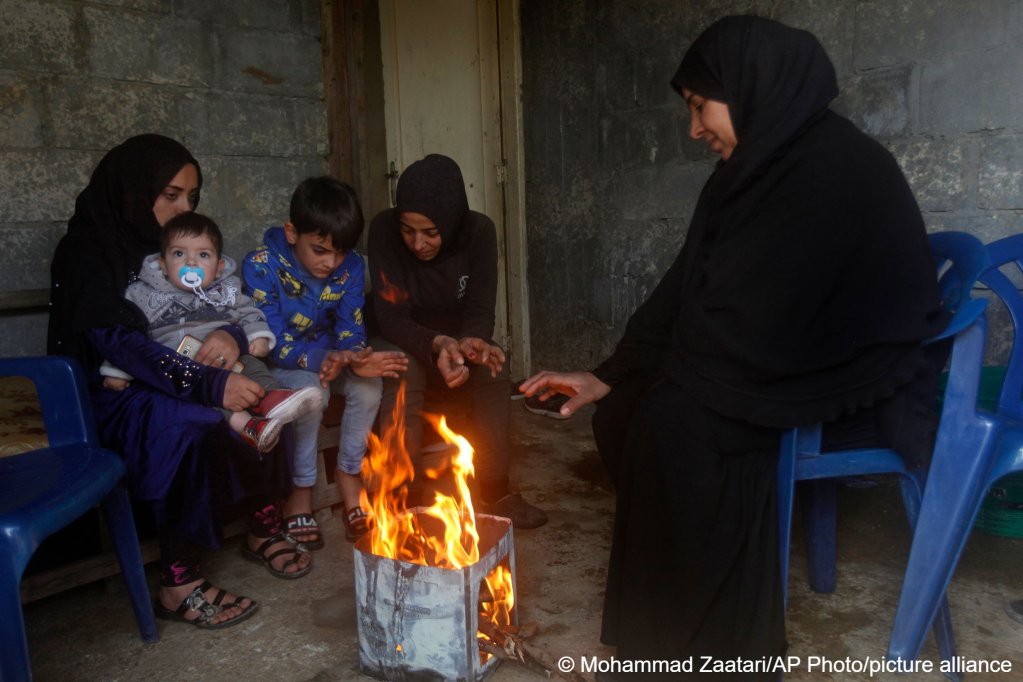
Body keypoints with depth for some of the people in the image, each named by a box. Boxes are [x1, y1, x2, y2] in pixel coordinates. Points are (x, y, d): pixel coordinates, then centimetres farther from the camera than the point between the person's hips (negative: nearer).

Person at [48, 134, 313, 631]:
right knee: (189, 423, -34)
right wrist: (211, 383, -38)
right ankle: (178, 584, -25)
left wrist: (234, 335, -19)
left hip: (166, 383, 6)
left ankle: (262, 526, -6)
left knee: (256, 403, -19)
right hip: (104, 396, -6)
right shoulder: (86, 250, -12)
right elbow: (117, 342, -26)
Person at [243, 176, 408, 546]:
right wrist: (322, 359, -43)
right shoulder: (262, 266, -21)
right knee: (311, 390, -35)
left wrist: (354, 359, -36)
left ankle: (349, 475, -7)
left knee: (368, 384, -27)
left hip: (331, 356, 4)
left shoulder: (351, 266, -9)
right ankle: (300, 493, -15)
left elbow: (351, 330, -10)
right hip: (278, 364, -3)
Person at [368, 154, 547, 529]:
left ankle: (496, 492, -18)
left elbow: (480, 311, -15)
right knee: (402, 371, -34)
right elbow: (391, 317, -24)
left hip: (454, 341, 2)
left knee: (492, 367, -27)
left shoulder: (479, 231, -15)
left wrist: (472, 342, -40)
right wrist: (437, 343, -43)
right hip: (401, 343, -2)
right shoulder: (384, 230, -22)